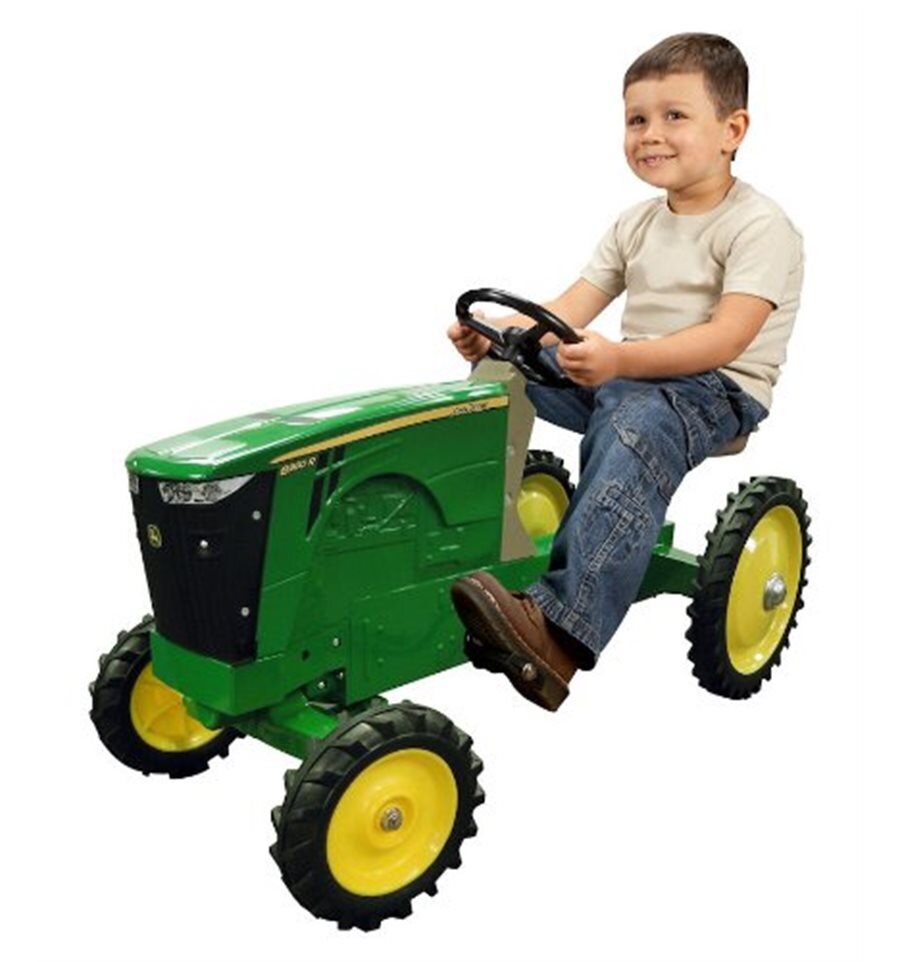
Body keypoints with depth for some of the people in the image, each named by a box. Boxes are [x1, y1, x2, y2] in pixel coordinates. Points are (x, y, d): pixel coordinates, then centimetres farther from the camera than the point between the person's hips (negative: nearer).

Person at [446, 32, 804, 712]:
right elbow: (571, 311, 7)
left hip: (718, 390, -7)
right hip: (625, 373, 8)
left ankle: (561, 631, -51)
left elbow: (727, 338, -23)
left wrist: (621, 359, -38)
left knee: (637, 425, -39)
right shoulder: (637, 225, 14)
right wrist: (498, 332, -13)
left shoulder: (761, 227, -9)